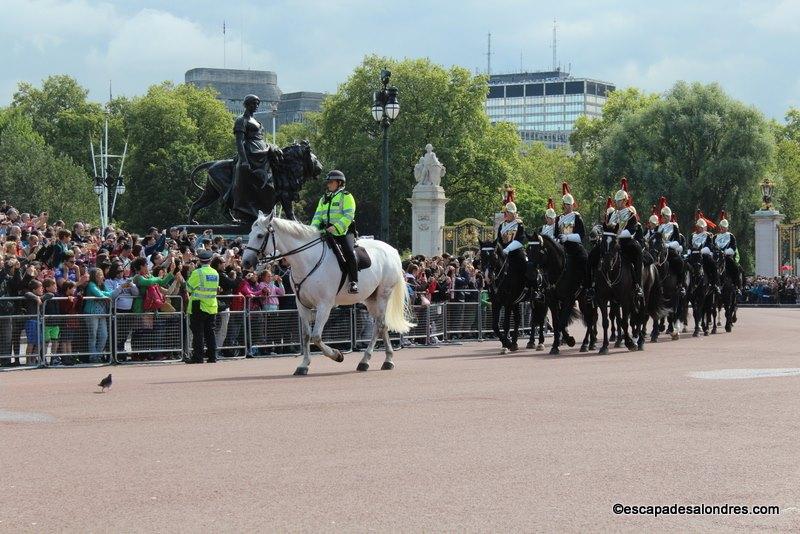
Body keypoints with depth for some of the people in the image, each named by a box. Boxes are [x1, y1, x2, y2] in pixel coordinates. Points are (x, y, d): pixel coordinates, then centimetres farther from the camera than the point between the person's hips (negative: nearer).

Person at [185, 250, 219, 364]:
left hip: (198, 307, -5)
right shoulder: (215, 273, 6)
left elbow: (189, 288, -6)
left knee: (198, 333, -2)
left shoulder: (197, 273, -12)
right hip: (212, 307, 5)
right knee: (210, 332, 10)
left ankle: (198, 357, -4)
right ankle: (212, 356, 9)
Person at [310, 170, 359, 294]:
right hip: (327, 233, 7)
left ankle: (353, 282, -25)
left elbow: (348, 216, -11)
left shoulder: (346, 197, 1)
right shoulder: (324, 199, 22)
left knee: (349, 252, -28)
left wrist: (336, 227, -24)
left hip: (344, 232, -7)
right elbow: (318, 216, 17)